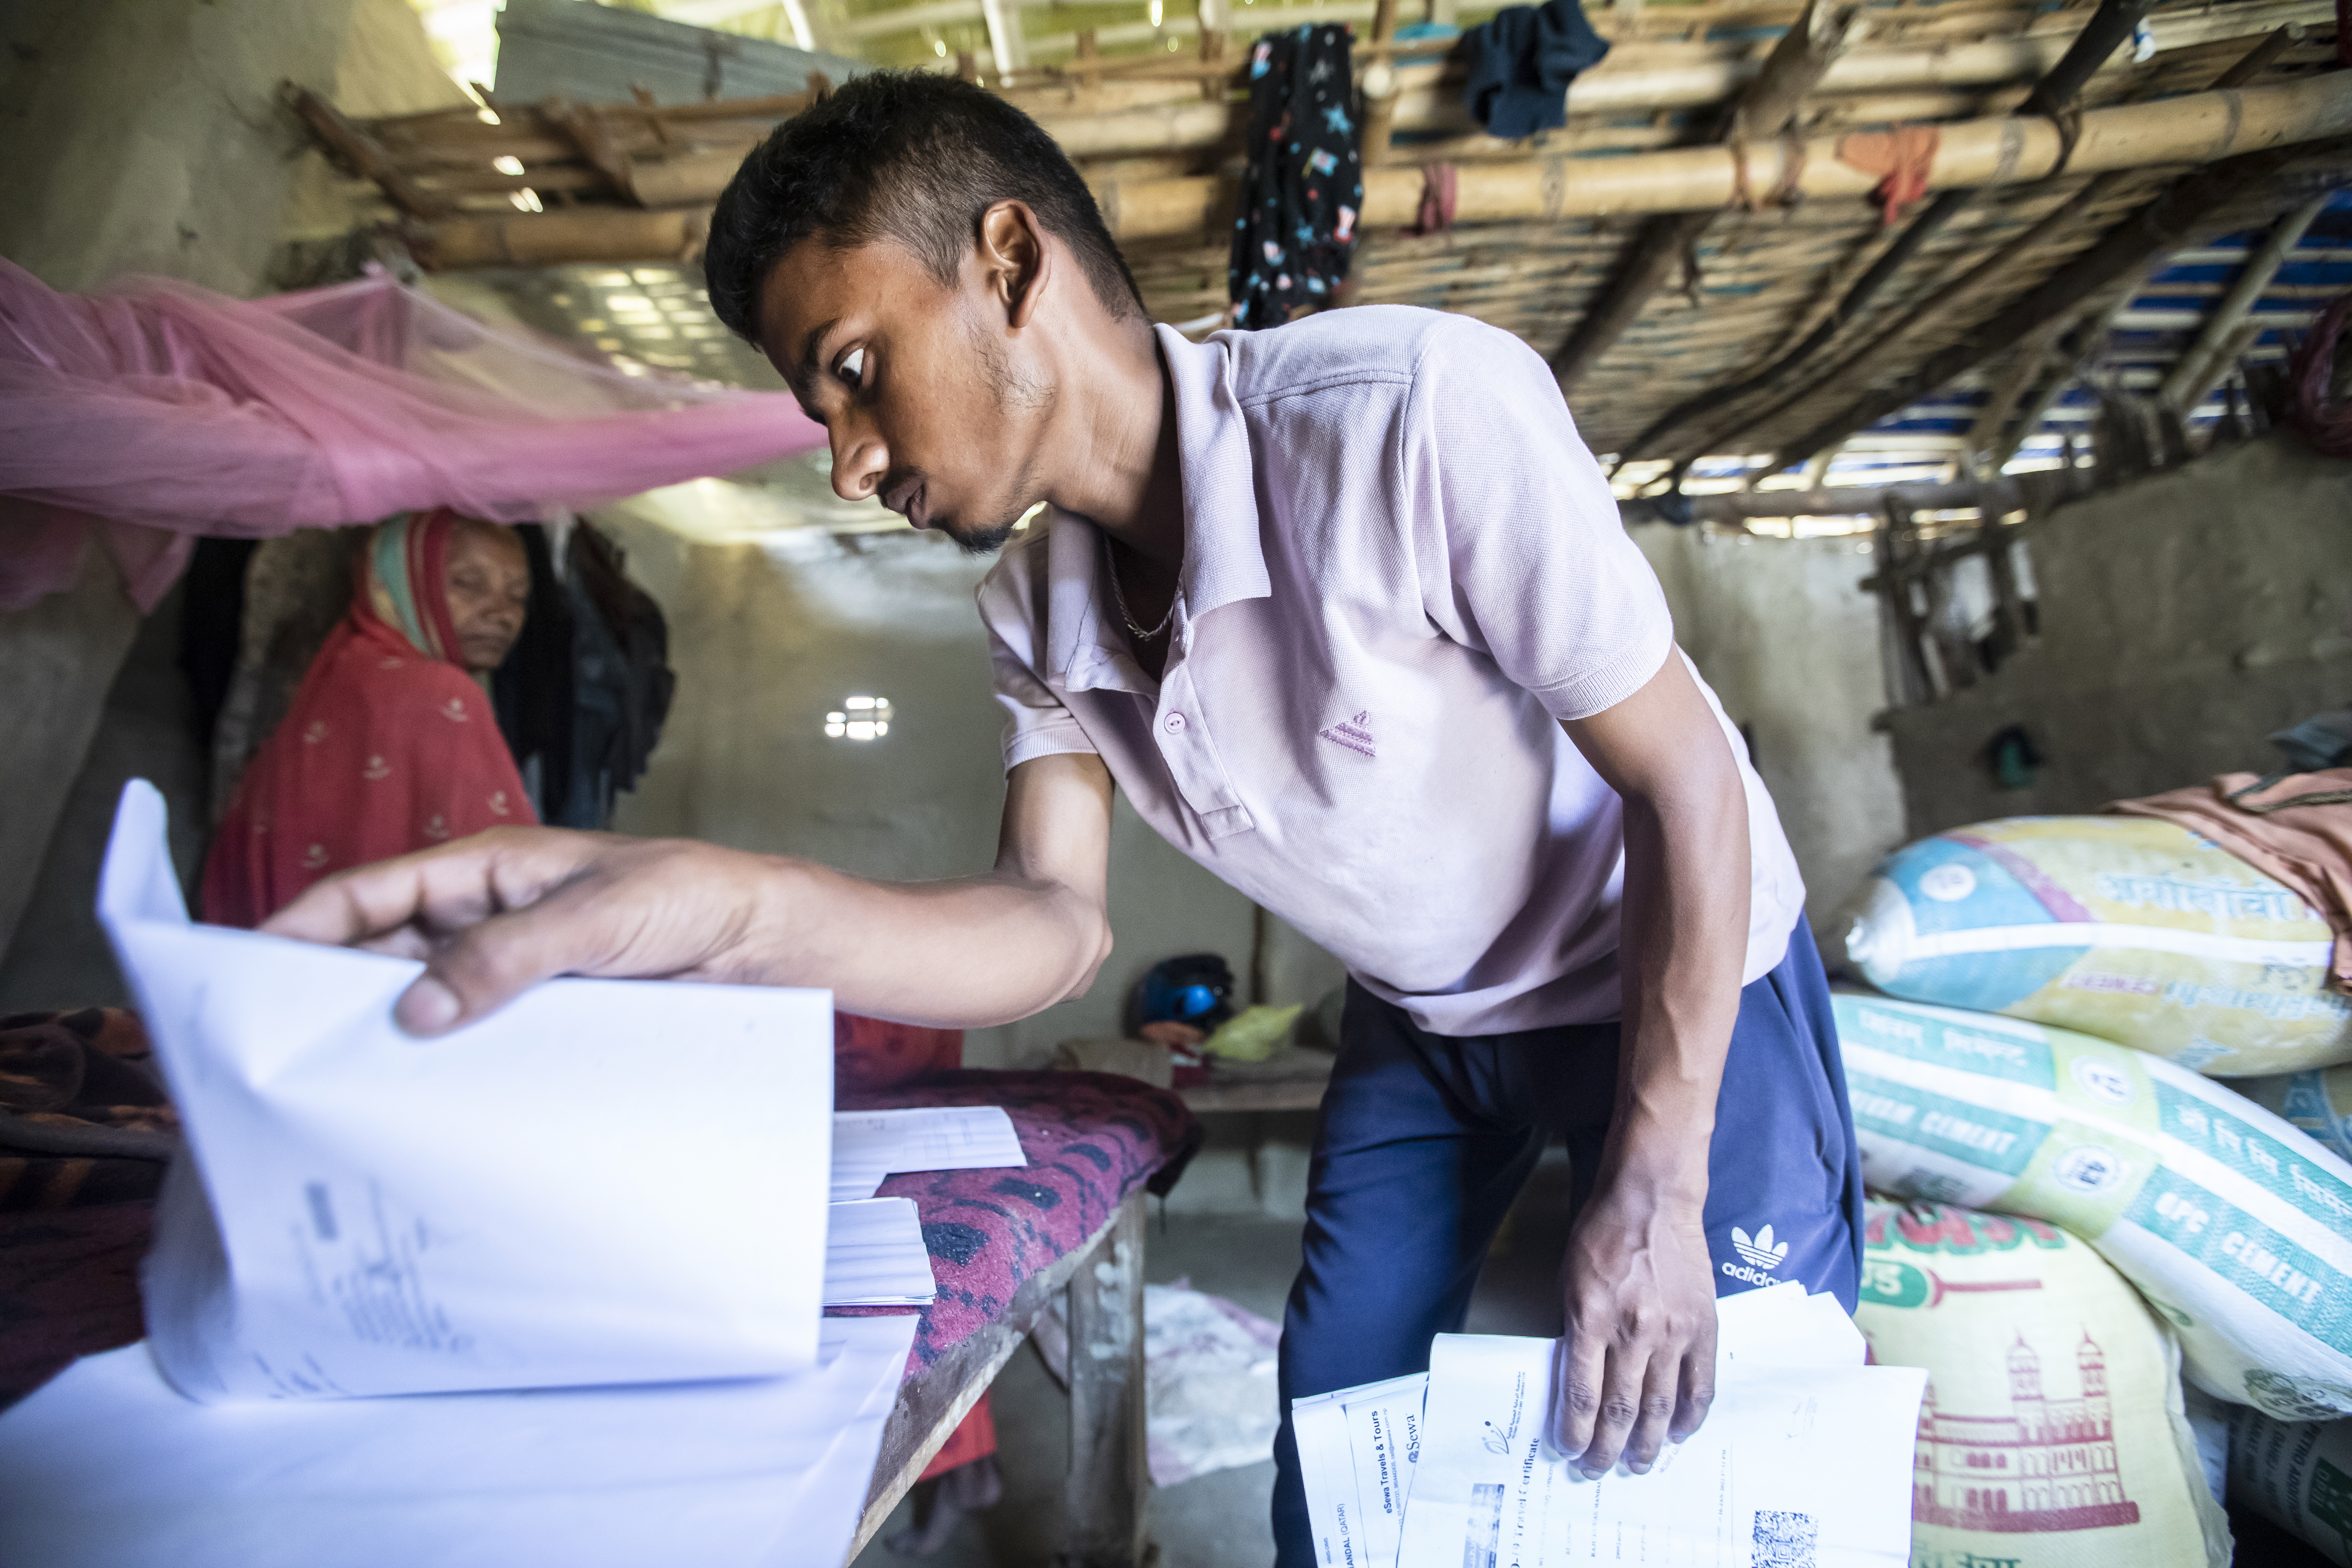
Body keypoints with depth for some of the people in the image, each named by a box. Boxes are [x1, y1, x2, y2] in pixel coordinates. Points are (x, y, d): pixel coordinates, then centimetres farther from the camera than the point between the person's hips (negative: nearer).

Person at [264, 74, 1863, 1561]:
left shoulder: (1413, 411, -32)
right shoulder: (1042, 613, -11)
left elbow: (1687, 779, -25)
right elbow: (1056, 923, -18)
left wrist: (1653, 1187, -22)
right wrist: (724, 905, -36)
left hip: (1682, 975, -3)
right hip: (1420, 1030, 4)